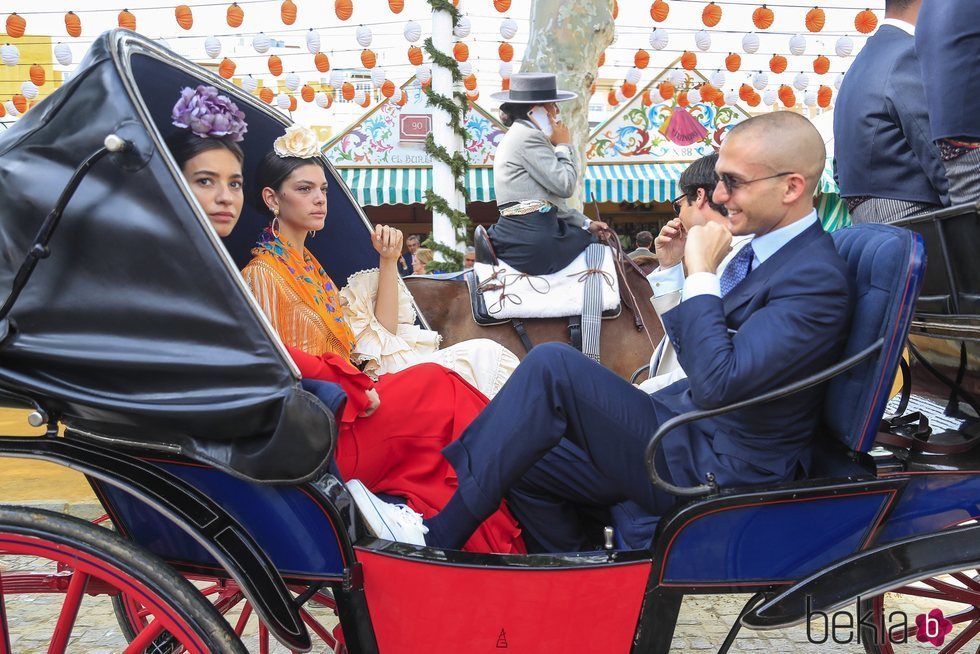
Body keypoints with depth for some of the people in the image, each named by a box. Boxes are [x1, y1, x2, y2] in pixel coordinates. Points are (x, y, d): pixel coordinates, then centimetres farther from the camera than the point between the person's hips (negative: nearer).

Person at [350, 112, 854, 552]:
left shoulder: (816, 279, -19)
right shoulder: (765, 250, 10)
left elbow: (718, 383, -28)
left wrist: (701, 273, -20)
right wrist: (676, 268, 4)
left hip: (715, 474, -10)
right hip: (692, 435, 10)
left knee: (553, 366, -21)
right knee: (528, 466, 11)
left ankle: (436, 536, -13)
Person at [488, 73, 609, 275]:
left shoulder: (517, 135, 21)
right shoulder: (529, 137, -12)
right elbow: (565, 186, -16)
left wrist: (586, 223, 16)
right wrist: (564, 146, 0)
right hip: (533, 238, -10)